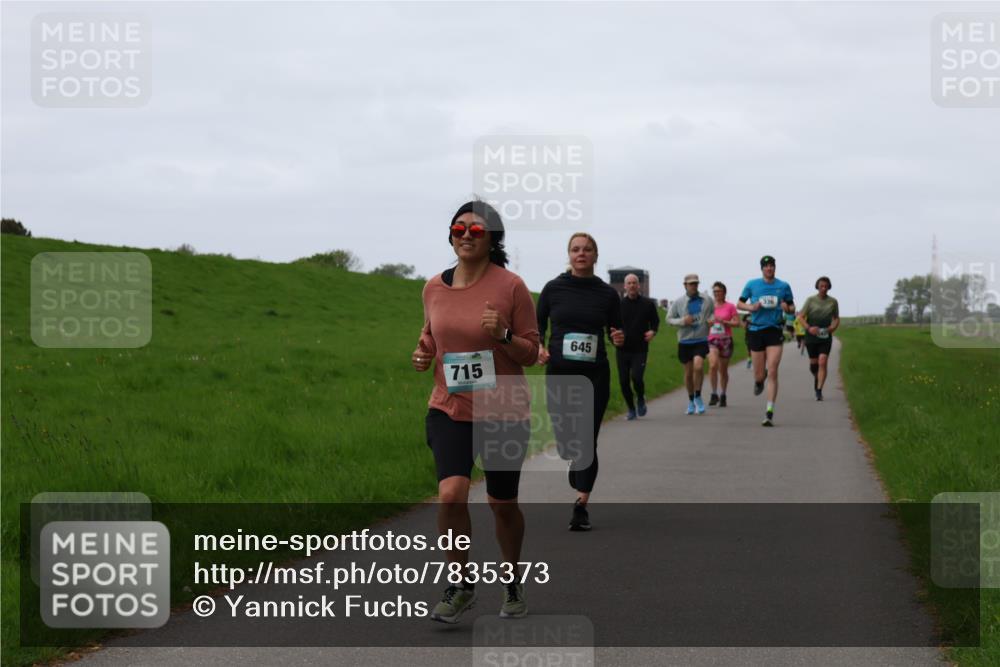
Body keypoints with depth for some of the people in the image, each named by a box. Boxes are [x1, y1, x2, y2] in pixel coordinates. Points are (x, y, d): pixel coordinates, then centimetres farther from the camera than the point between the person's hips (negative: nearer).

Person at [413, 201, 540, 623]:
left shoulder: (510, 287, -8)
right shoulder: (434, 288, 3)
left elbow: (531, 353, -4)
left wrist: (503, 334, -23)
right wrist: (423, 353, -1)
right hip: (449, 409, 2)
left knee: (503, 504, 10)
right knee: (451, 494, -18)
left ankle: (513, 584, 34)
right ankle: (461, 587, 0)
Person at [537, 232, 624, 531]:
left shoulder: (607, 293, 2)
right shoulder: (553, 289, 0)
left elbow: (616, 331, 11)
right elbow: (537, 325, 8)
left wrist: (619, 338, -12)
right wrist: (538, 347, -11)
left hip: (595, 375, -1)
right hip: (559, 374, 1)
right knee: (564, 440, 4)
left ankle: (581, 507, -3)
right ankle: (578, 473, 38)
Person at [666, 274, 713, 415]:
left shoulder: (706, 300, 2)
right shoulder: (678, 302, 0)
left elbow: (712, 314, 18)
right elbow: (669, 318, 5)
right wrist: (682, 321, -13)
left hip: (701, 341, -1)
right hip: (684, 341, 1)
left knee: (698, 366, -23)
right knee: (688, 373, 7)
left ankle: (698, 397, -5)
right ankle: (691, 401, 26)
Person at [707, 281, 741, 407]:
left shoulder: (730, 307, 0)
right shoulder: (709, 306, 8)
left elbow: (737, 323, -4)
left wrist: (723, 321, -16)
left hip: (726, 340, -1)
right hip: (712, 340, 1)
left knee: (723, 370, 8)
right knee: (713, 365, -22)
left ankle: (723, 395, 26)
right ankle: (714, 394, -15)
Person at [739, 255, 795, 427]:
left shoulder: (784, 286, 5)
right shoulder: (752, 284, 4)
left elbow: (792, 308, 14)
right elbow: (740, 303, 12)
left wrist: (787, 308, -10)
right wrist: (751, 307, -9)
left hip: (775, 331, -1)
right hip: (756, 331, 1)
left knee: (772, 372, -12)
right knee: (759, 375, 4)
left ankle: (770, 413, -10)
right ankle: (758, 382, 45)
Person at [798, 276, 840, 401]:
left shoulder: (833, 302, 3)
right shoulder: (810, 300, -2)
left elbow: (836, 319, 16)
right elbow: (801, 317, -1)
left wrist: (833, 327, -6)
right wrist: (808, 328, -18)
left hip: (825, 337, 0)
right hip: (811, 336, 0)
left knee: (822, 362, -15)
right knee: (813, 363, 10)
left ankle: (819, 391, -15)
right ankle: (816, 377, 44)